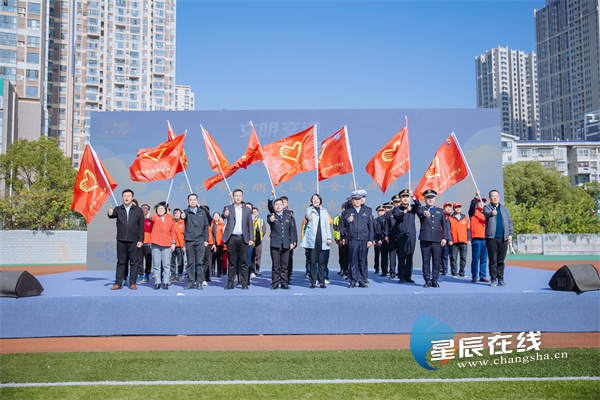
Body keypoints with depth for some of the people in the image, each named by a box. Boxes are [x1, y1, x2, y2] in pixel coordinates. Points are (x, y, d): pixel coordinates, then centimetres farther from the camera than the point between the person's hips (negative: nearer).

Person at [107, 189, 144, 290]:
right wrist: (110, 213, -41)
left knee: (134, 262, 3)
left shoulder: (138, 210, 3)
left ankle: (132, 283, 10)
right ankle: (118, 283, 11)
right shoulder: (118, 209, 6)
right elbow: (113, 214, -17)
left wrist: (141, 240, -4)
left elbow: (141, 226, 2)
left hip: (134, 241, -1)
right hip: (121, 240, 1)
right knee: (120, 262, 7)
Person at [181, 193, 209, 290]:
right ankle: (191, 282, 11)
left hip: (200, 241, 1)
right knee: (190, 263, 5)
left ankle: (199, 282, 6)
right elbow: (183, 216, -22)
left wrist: (206, 239, 3)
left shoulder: (202, 212, 9)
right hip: (189, 241, -1)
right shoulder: (186, 211, 3)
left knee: (200, 262, 1)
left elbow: (206, 226, 10)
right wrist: (182, 216, -46)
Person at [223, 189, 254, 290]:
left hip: (243, 238, 1)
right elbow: (223, 214, -15)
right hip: (231, 238, -1)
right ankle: (230, 283, 10)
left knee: (244, 262, 1)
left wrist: (251, 239, 1)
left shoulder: (247, 210, 11)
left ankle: (244, 283, 6)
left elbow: (250, 225, 10)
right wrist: (225, 214, -39)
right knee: (231, 262, 4)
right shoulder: (228, 208, 7)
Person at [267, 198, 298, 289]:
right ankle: (275, 283, 7)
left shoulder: (289, 217, 14)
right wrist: (271, 220, -44)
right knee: (275, 265, 0)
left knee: (285, 265, 5)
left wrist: (292, 242, 2)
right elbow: (269, 220, -20)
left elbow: (293, 230, 12)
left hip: (286, 244, 2)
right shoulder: (271, 216, 5)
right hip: (275, 244, -2)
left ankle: (284, 283, 12)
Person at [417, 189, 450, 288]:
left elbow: (445, 225, 12)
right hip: (425, 239, -2)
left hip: (437, 240, 2)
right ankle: (427, 280, 8)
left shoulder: (440, 211, 17)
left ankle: (435, 280, 10)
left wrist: (445, 238, 1)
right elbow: (419, 211, -19)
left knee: (436, 261, 2)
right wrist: (424, 213, -42)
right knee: (426, 261, 1)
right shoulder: (421, 209, 8)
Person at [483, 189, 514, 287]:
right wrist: (492, 213, -43)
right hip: (491, 237, -3)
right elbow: (486, 213, -19)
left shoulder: (504, 208, 16)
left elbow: (509, 221, 15)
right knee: (493, 260, 0)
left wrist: (510, 234, 4)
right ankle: (494, 279, 6)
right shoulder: (487, 207, 5)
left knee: (501, 260, 6)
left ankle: (500, 279, 12)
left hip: (503, 238, 3)